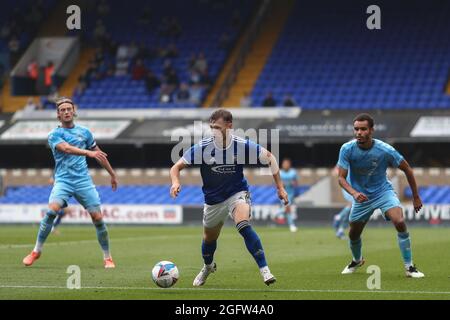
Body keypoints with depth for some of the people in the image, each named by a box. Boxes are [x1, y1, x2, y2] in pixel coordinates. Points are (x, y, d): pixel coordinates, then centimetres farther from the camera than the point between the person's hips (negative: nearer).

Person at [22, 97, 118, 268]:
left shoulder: (84, 132, 12)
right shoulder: (54, 134, 0)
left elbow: (98, 153, 23)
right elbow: (67, 148, -20)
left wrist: (112, 174, 28)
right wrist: (88, 152, -34)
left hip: (83, 180, 3)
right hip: (63, 180, -3)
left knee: (97, 217, -6)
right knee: (52, 210, -25)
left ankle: (107, 258, 10)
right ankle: (36, 251, -10)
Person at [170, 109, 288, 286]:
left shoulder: (242, 146, -20)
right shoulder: (202, 147, -19)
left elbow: (269, 157, -4)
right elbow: (176, 167, -15)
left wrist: (280, 187, -4)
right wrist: (175, 182, -38)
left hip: (237, 193, -3)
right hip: (213, 199, 3)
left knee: (243, 226, -31)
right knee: (209, 238, 18)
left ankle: (264, 269, -26)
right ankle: (208, 266, 53)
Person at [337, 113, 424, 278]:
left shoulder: (385, 150, -22)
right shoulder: (347, 149, -19)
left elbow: (407, 169, -8)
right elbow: (341, 177, -16)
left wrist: (416, 197, -2)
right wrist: (354, 193, -37)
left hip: (383, 191, -2)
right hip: (361, 196, 2)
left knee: (400, 222, -26)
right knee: (353, 234, 12)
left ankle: (409, 267, -15)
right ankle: (357, 260, 48)